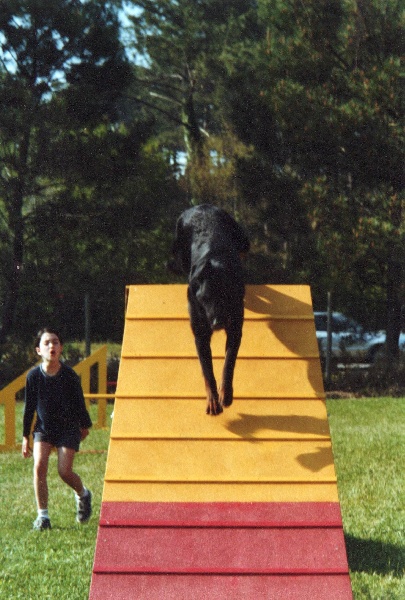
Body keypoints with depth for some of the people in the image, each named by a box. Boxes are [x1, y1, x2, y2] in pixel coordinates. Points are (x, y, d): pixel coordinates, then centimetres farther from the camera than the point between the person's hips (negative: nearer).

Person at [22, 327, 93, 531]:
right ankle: (42, 515, -5)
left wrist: (84, 425, 14)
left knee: (64, 471, -10)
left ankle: (83, 494, 24)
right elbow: (29, 407, 0)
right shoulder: (33, 375, -11)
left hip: (68, 428, -2)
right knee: (39, 466, -16)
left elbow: (79, 402, 1)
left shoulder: (69, 375, -15)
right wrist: (25, 437, 3)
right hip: (44, 428, 2)